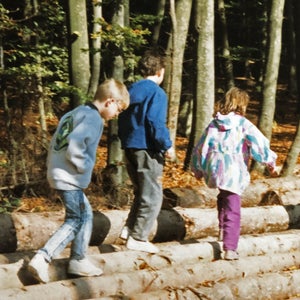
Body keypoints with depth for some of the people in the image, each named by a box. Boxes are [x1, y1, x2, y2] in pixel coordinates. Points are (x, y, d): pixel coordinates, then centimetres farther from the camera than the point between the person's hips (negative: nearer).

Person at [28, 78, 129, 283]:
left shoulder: (77, 113, 14)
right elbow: (74, 144, -29)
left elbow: (57, 141, 16)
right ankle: (42, 258, -10)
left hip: (58, 173, 10)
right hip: (69, 178, -10)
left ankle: (78, 261, 22)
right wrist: (84, 167, -15)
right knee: (77, 220, -3)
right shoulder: (93, 118, -16)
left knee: (85, 215, 17)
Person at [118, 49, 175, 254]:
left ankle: (129, 229, 14)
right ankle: (138, 238, -1)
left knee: (142, 192, 20)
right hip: (147, 150, -8)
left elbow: (122, 119, 16)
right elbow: (156, 123, -19)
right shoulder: (156, 93, -12)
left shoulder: (132, 91, 12)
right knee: (152, 196, 0)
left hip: (130, 148, 8)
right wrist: (167, 146, -11)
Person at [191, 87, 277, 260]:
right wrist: (270, 161, 3)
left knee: (224, 197, 32)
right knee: (233, 210, -2)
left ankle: (223, 229, 22)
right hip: (233, 172, -4)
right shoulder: (243, 123, -4)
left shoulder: (214, 124, 8)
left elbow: (201, 147, 13)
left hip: (214, 169, 4)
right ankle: (230, 249, -9)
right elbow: (259, 142, -10)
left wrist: (198, 170, 25)